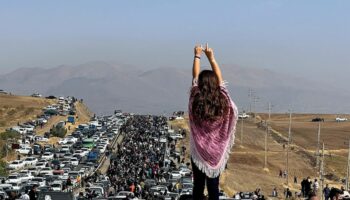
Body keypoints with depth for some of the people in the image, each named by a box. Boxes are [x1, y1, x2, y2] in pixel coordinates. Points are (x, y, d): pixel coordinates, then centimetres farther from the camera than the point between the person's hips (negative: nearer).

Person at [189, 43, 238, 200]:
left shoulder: (196, 100, -14)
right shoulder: (222, 100, -11)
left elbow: (195, 77, 0)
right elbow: (219, 78, 3)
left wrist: (197, 56, 11)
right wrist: (211, 57, 10)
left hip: (199, 152, -1)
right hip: (217, 152, 1)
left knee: (198, 187, 8)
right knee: (213, 187, 8)